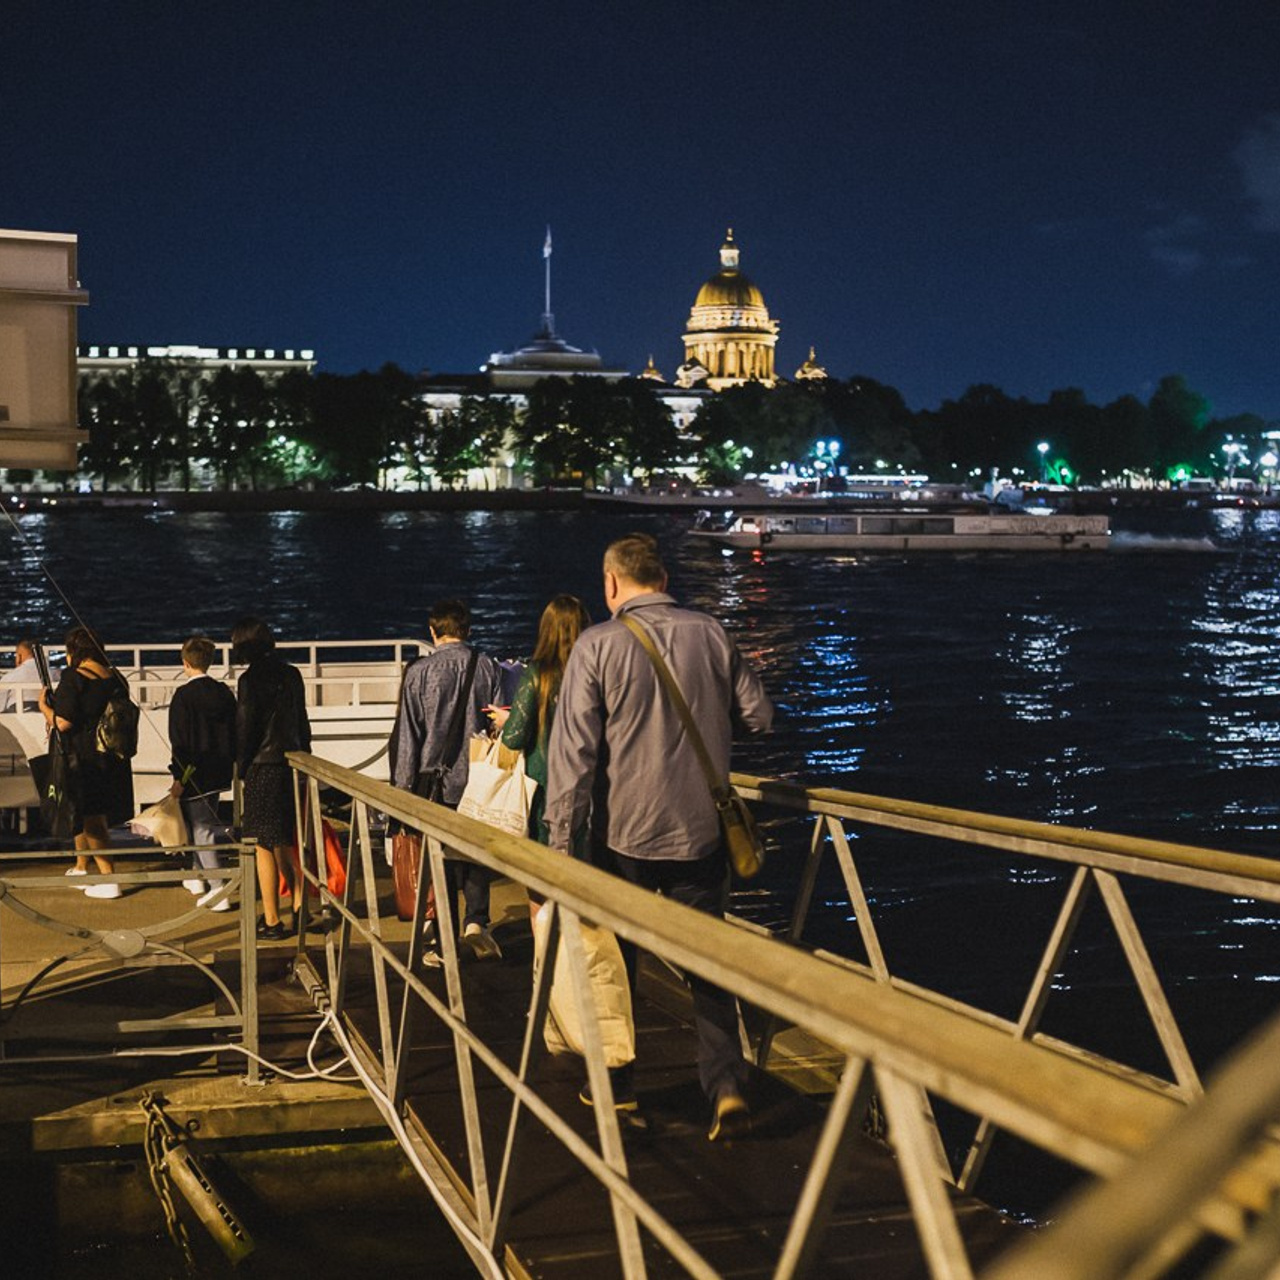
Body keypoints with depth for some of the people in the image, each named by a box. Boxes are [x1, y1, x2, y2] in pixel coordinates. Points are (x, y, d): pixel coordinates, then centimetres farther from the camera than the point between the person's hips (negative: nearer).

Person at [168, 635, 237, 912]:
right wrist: (230, 764, 21)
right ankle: (197, 875, 37)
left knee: (201, 828, -5)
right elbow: (234, 732, 10)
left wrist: (178, 777, -13)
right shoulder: (224, 693, 4)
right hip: (219, 772, 7)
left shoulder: (184, 696, -14)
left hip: (194, 773, -7)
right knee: (204, 821, 23)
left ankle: (219, 891, -12)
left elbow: (179, 741, -15)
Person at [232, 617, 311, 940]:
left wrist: (242, 767, 1)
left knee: (265, 847, 1)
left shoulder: (250, 680, -13)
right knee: (286, 843, 18)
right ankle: (299, 906, 21)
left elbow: (244, 729, -11)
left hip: (263, 768, -6)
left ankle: (272, 921, 5)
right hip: (293, 763, 6)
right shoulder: (291, 675, 6)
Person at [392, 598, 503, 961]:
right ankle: (476, 921, -3)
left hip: (434, 781, -2)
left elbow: (408, 733, -5)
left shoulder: (420, 672, -6)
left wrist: (402, 786, 2)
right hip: (479, 778, 2)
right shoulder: (487, 667, 0)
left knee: (439, 860, 7)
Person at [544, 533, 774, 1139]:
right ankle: (727, 1084, -4)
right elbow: (757, 714, 6)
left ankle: (613, 1083, 26)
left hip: (623, 833, -2)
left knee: (613, 957, 15)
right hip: (702, 831, 2)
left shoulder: (597, 645, -9)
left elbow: (574, 748, -12)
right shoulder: (712, 635, 0)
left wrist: (562, 837, -8)